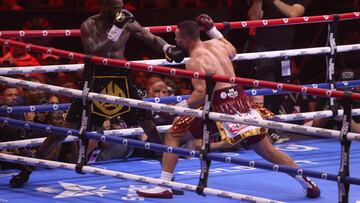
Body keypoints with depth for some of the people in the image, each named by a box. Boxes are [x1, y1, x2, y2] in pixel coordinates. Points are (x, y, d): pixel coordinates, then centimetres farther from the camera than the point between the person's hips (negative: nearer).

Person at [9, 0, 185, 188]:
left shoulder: (128, 24, -2)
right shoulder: (90, 25, -12)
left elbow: (152, 39, 5)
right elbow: (94, 54, -25)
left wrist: (168, 48, -16)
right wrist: (116, 30, -32)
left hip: (120, 77, 3)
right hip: (95, 79, -3)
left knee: (148, 124, 2)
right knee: (67, 128, -4)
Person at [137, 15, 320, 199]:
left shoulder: (194, 61, -8)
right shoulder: (216, 44, 12)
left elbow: (201, 93, -19)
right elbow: (232, 52, 37)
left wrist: (178, 108, -12)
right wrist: (212, 30, 41)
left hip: (220, 106, -7)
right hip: (240, 100, 7)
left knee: (172, 135, 6)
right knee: (268, 150, 15)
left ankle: (164, 187, 2)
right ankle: (307, 183, 15)